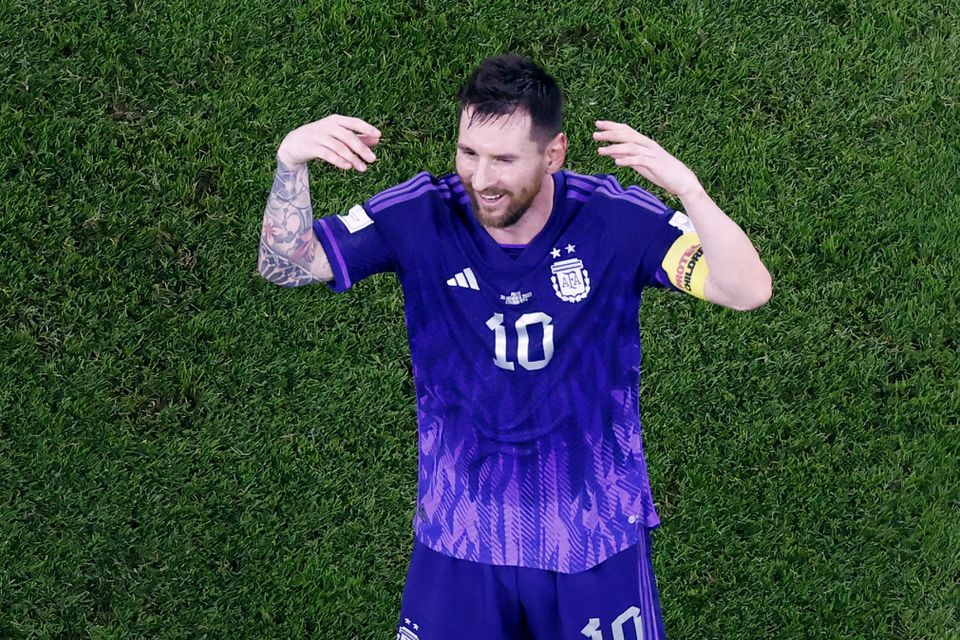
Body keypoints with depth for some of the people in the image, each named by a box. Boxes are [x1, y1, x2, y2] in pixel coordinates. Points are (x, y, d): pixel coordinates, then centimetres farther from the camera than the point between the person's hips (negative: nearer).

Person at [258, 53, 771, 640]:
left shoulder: (615, 218, -15)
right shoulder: (422, 216, -11)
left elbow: (749, 291, -22)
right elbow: (287, 265, -10)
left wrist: (686, 187, -38)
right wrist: (292, 163, -29)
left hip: (597, 537, -1)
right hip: (460, 537, 1)